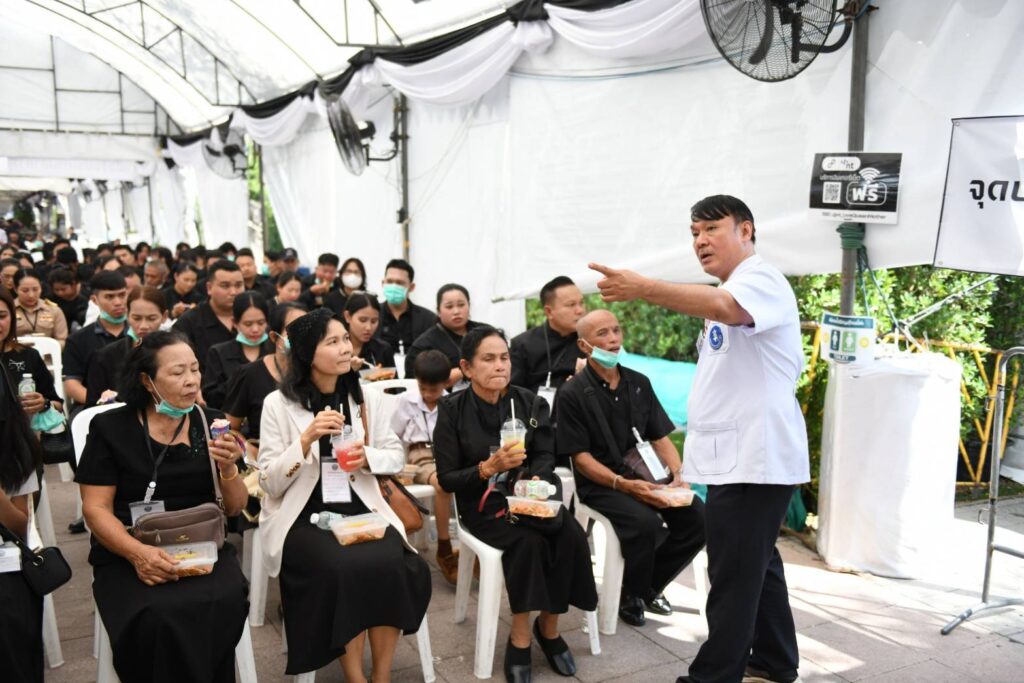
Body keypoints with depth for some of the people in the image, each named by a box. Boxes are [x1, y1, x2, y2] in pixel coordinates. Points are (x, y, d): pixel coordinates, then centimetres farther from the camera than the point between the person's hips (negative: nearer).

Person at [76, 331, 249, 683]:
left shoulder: (212, 423, 8)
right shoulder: (110, 427, 1)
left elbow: (234, 508, 9)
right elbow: (96, 508, -3)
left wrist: (228, 469, -12)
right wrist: (138, 552, -20)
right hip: (127, 555, -2)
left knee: (222, 604, -29)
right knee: (159, 617, -31)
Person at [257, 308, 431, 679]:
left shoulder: (363, 396, 6)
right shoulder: (279, 403, -6)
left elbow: (396, 454, 12)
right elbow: (270, 484, -8)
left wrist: (367, 457, -10)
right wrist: (306, 439, -22)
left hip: (360, 511, 3)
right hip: (303, 518, -3)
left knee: (392, 564, -26)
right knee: (344, 568, -32)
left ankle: (381, 675, -8)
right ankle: (354, 676, -11)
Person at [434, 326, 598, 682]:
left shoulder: (530, 402, 3)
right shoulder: (453, 410, -7)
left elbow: (545, 457, 2)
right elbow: (447, 479, -7)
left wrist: (536, 481, -21)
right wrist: (489, 468, -23)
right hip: (482, 502, -3)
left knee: (571, 536, -24)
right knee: (528, 541, -31)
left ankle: (549, 627, -3)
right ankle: (520, 638, -13)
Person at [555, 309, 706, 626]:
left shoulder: (639, 383, 10)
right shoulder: (572, 394, -7)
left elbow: (661, 438, 11)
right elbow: (581, 457, -11)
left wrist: (678, 474, -7)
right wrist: (623, 485, -23)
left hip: (645, 475, 6)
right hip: (600, 483, -5)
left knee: (697, 517, -16)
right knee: (645, 523, -32)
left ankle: (650, 585, 8)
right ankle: (631, 595, -1)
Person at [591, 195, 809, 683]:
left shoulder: (761, 280, -13)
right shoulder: (728, 291, 21)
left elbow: (724, 306, -37)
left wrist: (644, 289, -46)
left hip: (754, 457, -11)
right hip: (738, 456, 11)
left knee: (733, 574, -6)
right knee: (757, 565, 19)